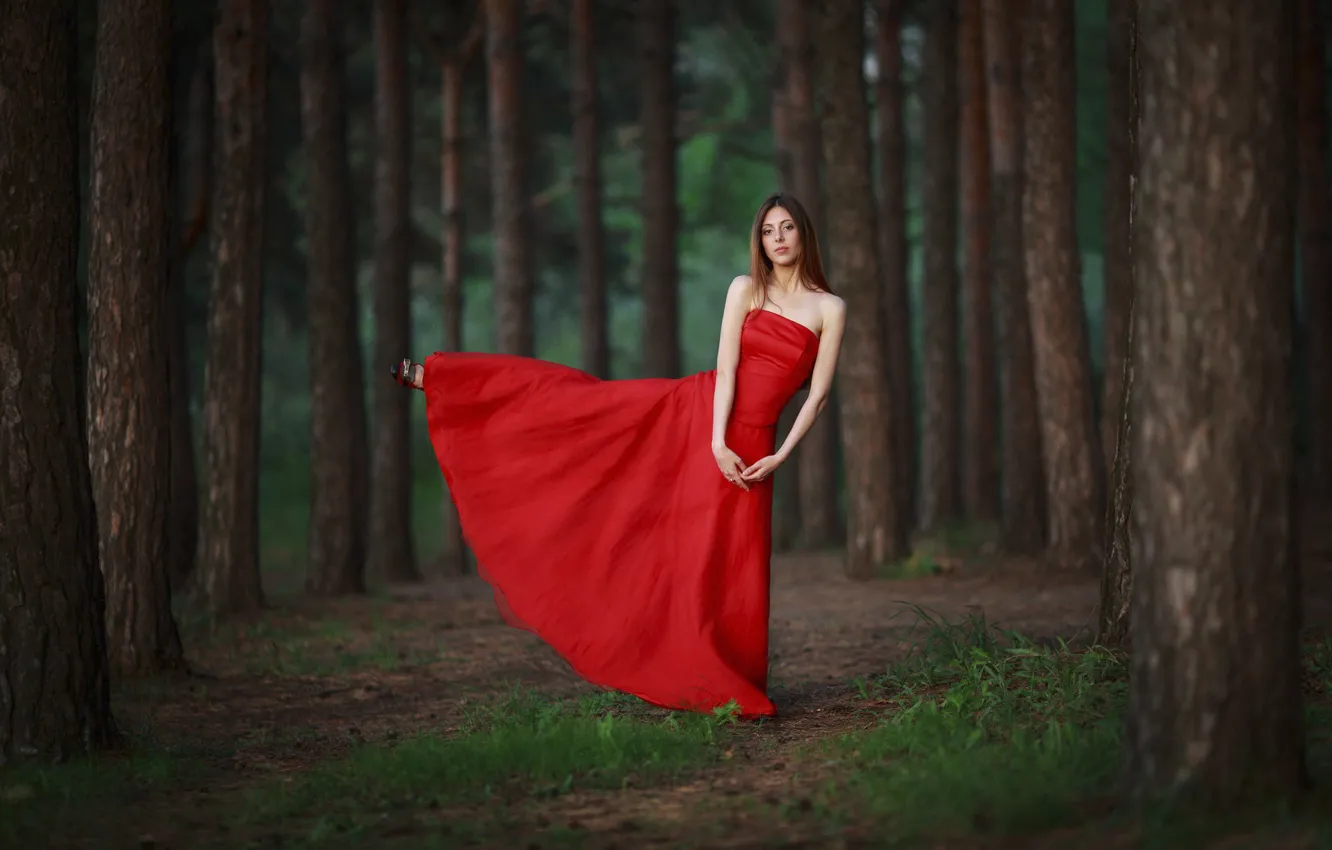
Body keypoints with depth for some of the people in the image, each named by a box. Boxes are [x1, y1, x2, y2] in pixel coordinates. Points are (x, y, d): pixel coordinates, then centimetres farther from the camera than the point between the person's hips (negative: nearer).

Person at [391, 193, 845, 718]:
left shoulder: (830, 309, -1)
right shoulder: (745, 289, 1)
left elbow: (819, 393, -4)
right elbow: (726, 367, -6)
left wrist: (780, 456, -12)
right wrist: (717, 441, -16)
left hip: (751, 439, -1)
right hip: (696, 406, 1)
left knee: (731, 560, -2)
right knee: (572, 400, 1)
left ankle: (735, 691, 9)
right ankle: (434, 376, 9)